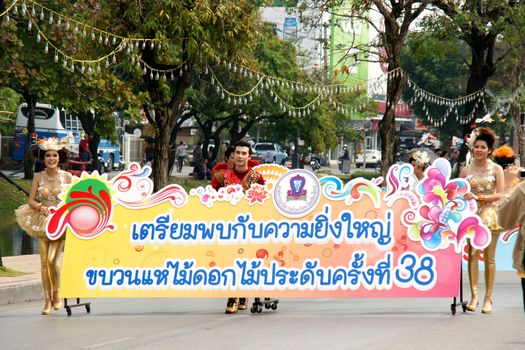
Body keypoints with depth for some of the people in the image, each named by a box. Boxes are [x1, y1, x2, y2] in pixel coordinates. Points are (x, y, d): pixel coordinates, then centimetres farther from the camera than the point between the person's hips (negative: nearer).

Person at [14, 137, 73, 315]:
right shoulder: (38, 177, 3)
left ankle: (56, 294, 8)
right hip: (42, 221, 2)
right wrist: (40, 206, -16)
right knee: (44, 262, -2)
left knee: (52, 260, -15)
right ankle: (48, 300, 8)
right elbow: (31, 200, 3)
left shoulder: (66, 176, -1)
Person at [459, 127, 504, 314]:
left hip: (489, 215, -2)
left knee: (489, 258, -1)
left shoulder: (496, 169, 2)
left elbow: (499, 194, -5)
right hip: (471, 215, 2)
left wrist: (479, 197, -15)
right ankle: (474, 296, -1)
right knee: (472, 255, -4)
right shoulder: (466, 170, 8)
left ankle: (488, 298, 3)